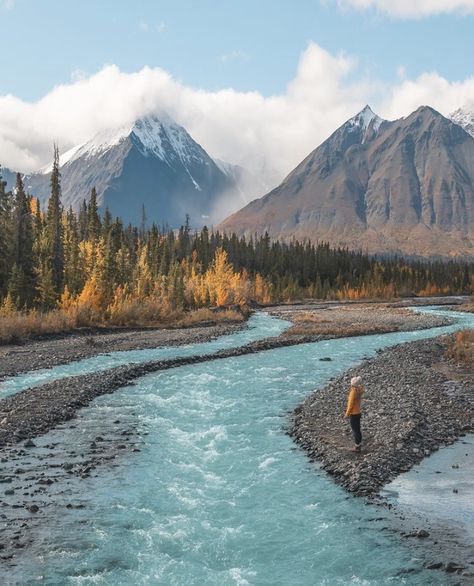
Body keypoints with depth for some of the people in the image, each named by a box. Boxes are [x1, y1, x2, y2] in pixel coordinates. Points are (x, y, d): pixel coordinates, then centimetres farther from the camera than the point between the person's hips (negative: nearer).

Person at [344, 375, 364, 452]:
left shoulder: (353, 392, -24)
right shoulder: (359, 390, 0)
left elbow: (351, 404, -20)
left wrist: (347, 414, -12)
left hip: (353, 414, -8)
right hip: (358, 412, 8)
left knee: (355, 431, 2)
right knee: (358, 430, 17)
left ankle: (357, 447, 10)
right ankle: (359, 445, 27)